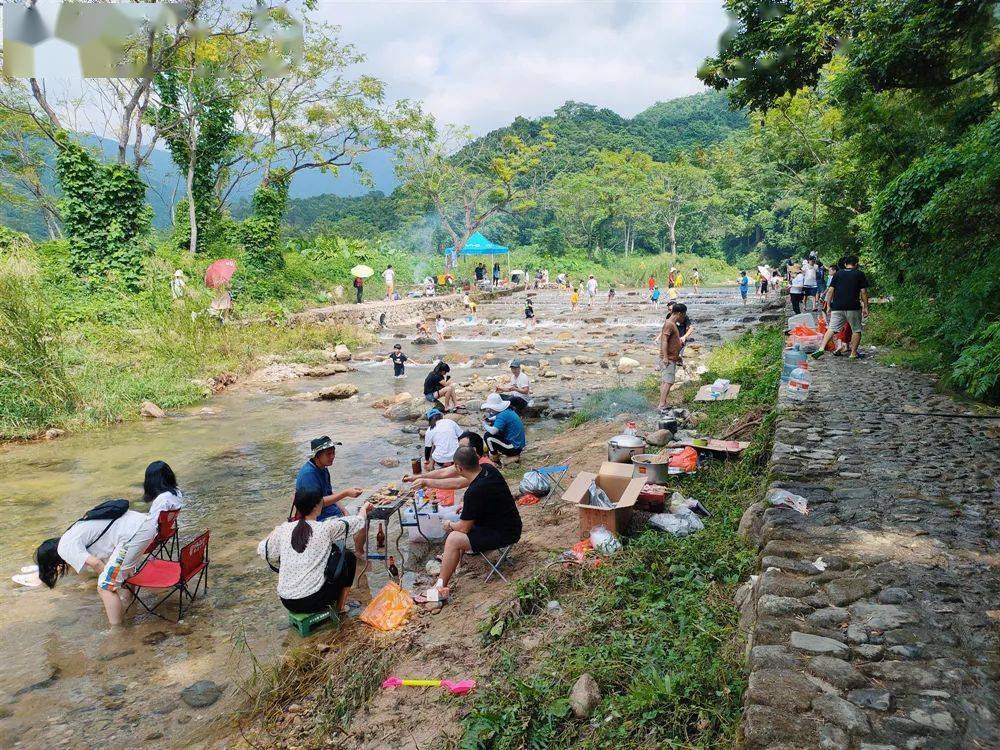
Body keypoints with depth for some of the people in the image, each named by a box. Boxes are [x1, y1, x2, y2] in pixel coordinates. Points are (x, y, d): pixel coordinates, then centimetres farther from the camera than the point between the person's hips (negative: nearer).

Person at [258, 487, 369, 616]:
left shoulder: (283, 529, -2)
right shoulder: (326, 529, -11)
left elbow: (262, 551, 13)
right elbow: (359, 521, 4)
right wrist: (364, 508, 25)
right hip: (313, 602, -5)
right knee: (348, 556, 16)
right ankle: (340, 607, 22)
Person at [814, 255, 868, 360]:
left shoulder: (837, 274, 9)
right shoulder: (860, 274, 3)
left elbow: (830, 291, 5)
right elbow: (863, 292, 0)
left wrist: (828, 305, 11)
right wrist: (865, 307, 5)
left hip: (837, 307, 2)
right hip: (853, 307, -2)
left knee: (832, 329, 5)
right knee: (856, 330, 10)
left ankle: (822, 348, -9)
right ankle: (853, 353, 10)